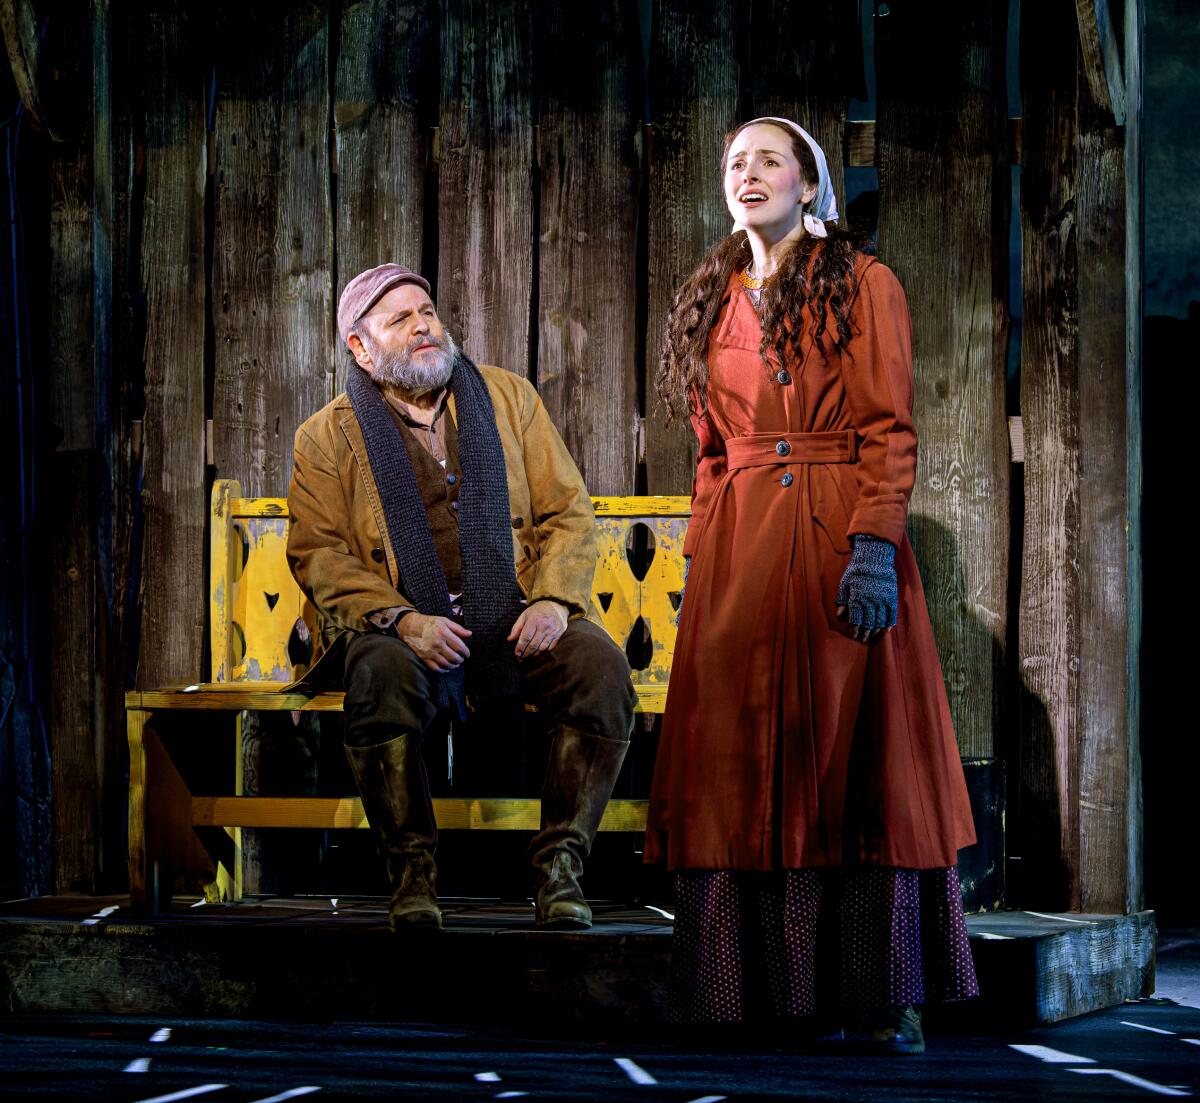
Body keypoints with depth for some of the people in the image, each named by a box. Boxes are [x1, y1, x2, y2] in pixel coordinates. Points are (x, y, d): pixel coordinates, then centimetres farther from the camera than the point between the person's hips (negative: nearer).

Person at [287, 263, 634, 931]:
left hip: (515, 622, 2)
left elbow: (569, 512, 12)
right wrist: (403, 620, -18)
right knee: (383, 675, -37)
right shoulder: (328, 436, 8)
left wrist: (554, 599, -8)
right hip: (401, 627, -2)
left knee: (602, 667, -27)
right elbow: (319, 553, 0)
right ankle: (413, 869, -22)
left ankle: (560, 860, -16)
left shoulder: (509, 398, 15)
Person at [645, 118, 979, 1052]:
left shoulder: (865, 286, 3)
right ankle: (782, 986, 3)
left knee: (853, 754, -5)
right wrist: (702, 560, 10)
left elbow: (891, 432, -4)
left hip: (842, 541, -4)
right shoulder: (713, 302, 17)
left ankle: (879, 996, -1)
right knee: (748, 762, -1)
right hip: (738, 551, 4)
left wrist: (875, 546, -15)